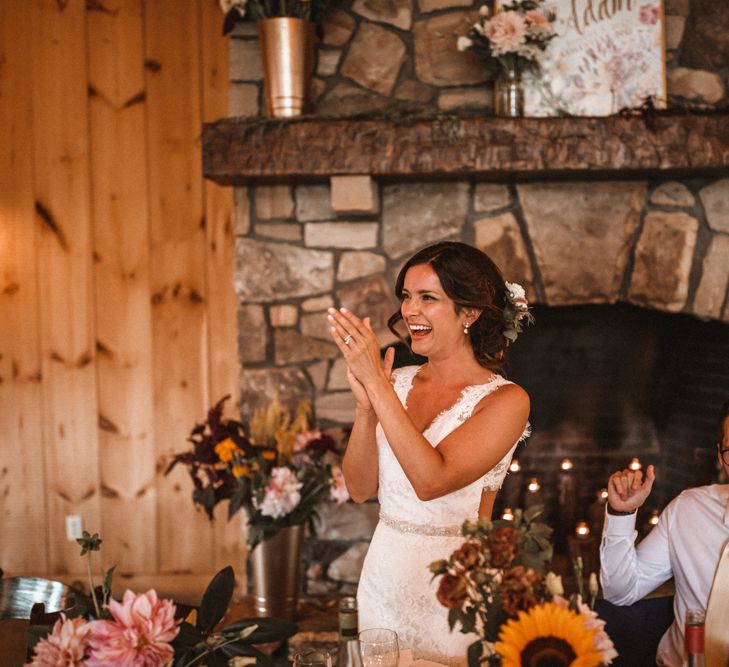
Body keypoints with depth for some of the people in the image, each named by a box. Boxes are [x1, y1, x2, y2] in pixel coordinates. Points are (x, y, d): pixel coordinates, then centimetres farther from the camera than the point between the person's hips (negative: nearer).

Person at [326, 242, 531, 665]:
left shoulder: (505, 401, -12)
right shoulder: (400, 384, 3)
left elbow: (431, 481, -25)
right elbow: (362, 488, -1)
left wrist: (376, 384, -24)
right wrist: (366, 404, -15)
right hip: (385, 572, 5)